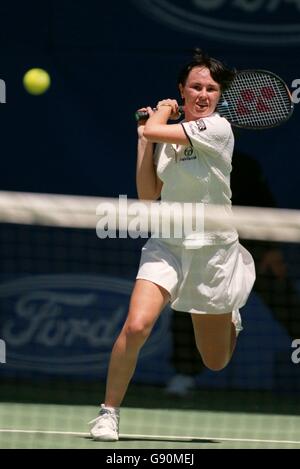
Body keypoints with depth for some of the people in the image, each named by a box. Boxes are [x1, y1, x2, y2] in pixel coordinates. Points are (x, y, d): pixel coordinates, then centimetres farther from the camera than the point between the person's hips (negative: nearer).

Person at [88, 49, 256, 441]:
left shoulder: (217, 128, -14)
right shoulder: (167, 136, 3)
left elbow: (154, 130, -21)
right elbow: (149, 196, 2)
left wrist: (162, 112, 1)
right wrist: (143, 140, 1)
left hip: (214, 250, -2)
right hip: (167, 245, 2)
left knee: (215, 362, 12)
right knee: (136, 325, -25)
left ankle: (230, 315, 48)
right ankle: (109, 411, -8)